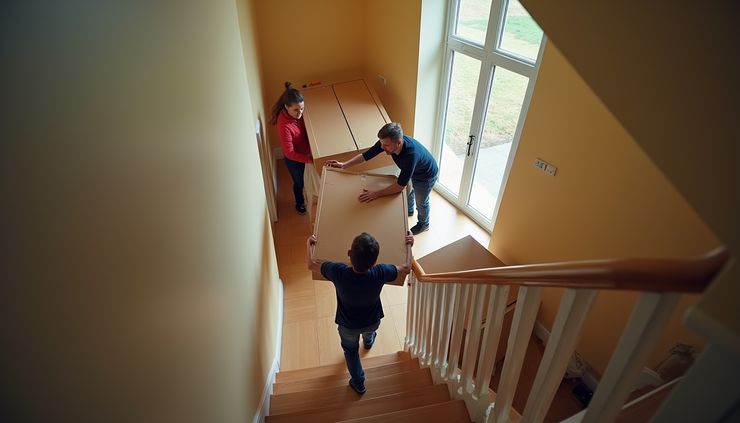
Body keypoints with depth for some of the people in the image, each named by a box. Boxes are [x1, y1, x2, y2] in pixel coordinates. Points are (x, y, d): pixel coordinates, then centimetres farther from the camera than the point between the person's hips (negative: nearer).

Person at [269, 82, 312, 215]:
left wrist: (312, 149, -9)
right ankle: (299, 203, 50)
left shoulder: (299, 114, -16)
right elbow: (290, 153, -30)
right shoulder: (283, 125, -36)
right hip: (294, 159, -5)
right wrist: (309, 159, -29)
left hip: (306, 153, 5)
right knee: (299, 183, 21)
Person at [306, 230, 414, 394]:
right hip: (373, 322, 2)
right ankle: (368, 341, 72)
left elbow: (311, 265, -20)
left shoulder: (338, 272, -39)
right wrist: (409, 245, -3)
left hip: (348, 326, -1)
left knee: (351, 351, 30)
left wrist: (309, 244, -3)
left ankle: (358, 383, 49)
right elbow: (406, 268, -17)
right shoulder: (380, 273, -37)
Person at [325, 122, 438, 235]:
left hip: (426, 176, -6)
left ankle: (424, 224, 49)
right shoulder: (386, 141, -30)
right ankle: (409, 210, 63)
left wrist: (376, 194, -41)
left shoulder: (411, 154, -49)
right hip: (411, 172, 6)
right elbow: (366, 155, -20)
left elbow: (401, 185, -43)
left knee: (421, 202, 19)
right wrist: (344, 164, -28)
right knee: (409, 190, 31)